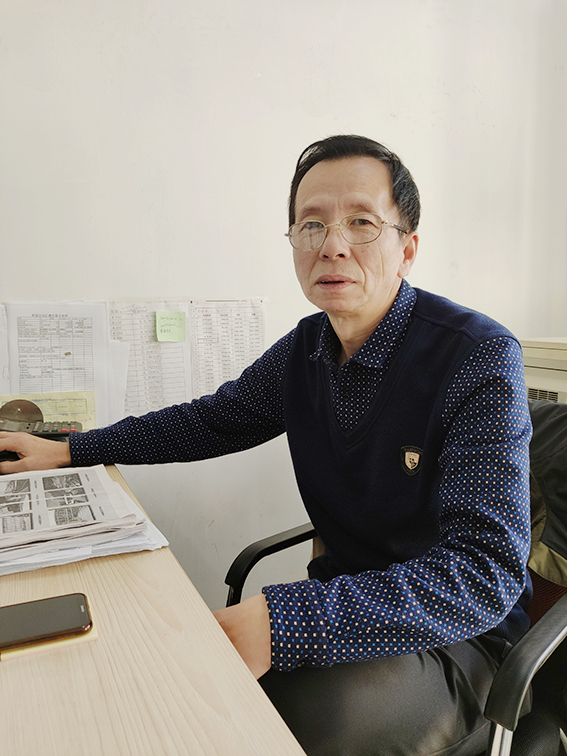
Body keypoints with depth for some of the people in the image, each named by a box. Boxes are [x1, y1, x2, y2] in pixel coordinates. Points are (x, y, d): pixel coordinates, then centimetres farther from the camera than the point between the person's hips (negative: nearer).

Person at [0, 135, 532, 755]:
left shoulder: (481, 360, -21)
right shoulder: (305, 348, -1)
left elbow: (486, 572, -28)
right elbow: (213, 419, 13)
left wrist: (282, 621, -37)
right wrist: (70, 450, 11)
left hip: (458, 633, -4)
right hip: (347, 598, 5)